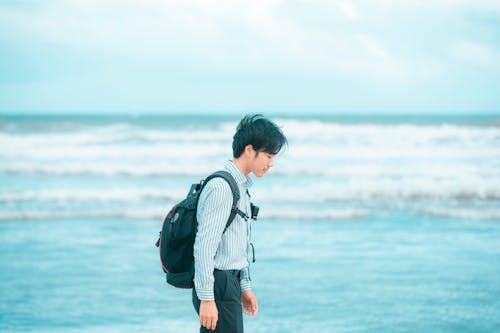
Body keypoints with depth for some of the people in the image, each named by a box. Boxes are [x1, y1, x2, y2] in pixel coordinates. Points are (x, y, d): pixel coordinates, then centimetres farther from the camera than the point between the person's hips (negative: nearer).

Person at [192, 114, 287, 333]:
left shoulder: (241, 186, 15)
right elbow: (204, 246, -20)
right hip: (218, 285, -10)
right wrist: (206, 298, -22)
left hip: (230, 283, 10)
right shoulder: (221, 187, -16)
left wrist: (244, 286, 23)